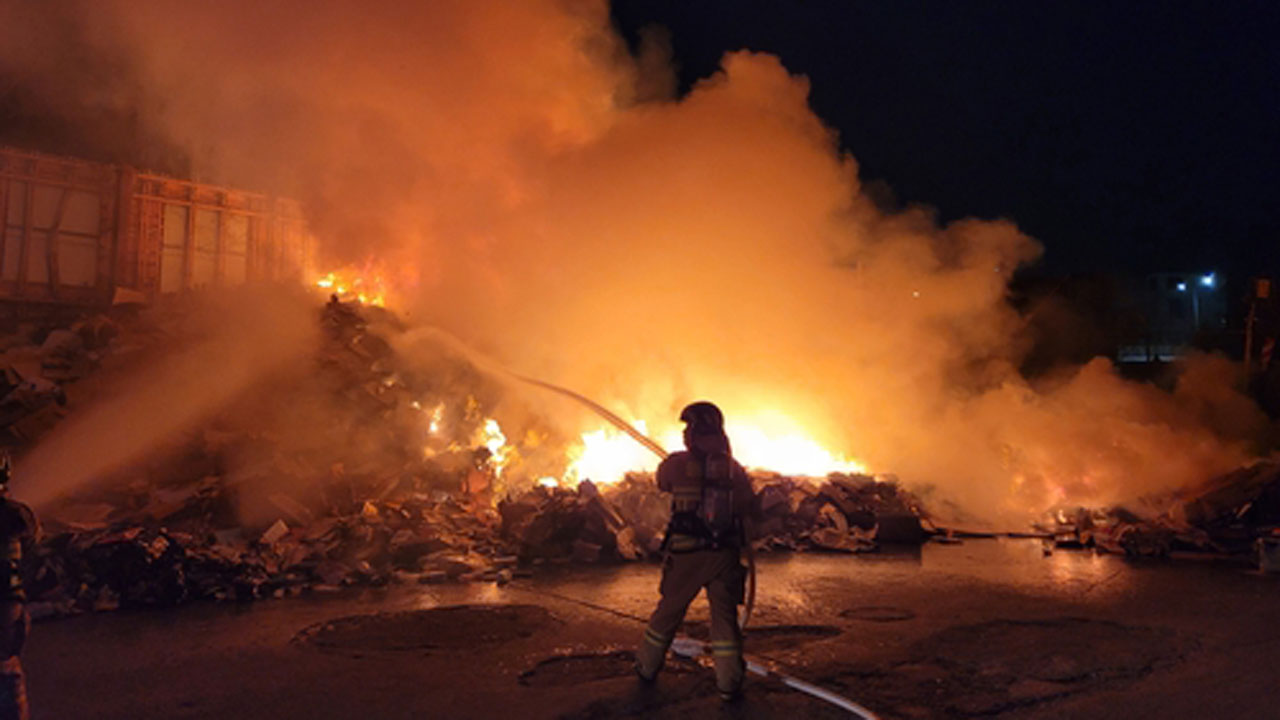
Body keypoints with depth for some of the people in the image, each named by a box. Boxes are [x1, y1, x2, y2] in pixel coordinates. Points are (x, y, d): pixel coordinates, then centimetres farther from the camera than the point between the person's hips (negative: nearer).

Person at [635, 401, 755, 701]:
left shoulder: (677, 464, -7)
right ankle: (728, 682, 8)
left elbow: (661, 482, 14)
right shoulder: (733, 467, -1)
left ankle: (647, 668, 29)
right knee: (725, 617, 8)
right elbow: (749, 506, 7)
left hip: (685, 553, 0)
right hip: (725, 554, 1)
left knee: (668, 611, 15)